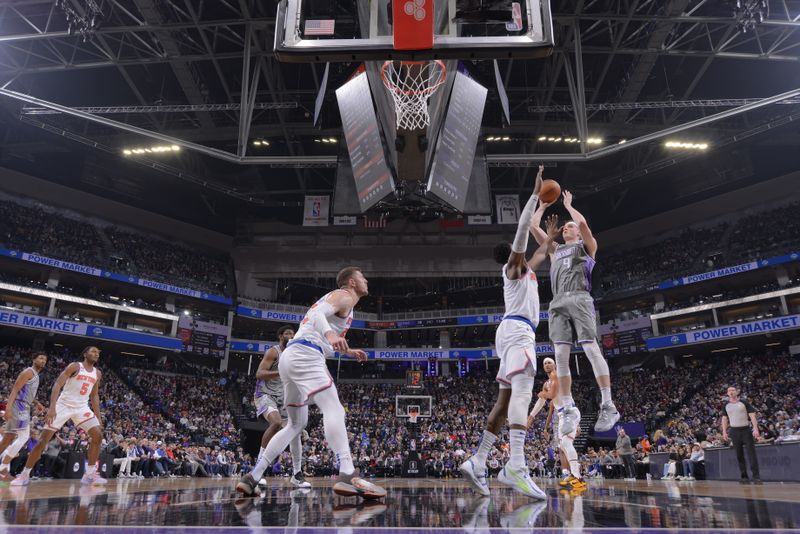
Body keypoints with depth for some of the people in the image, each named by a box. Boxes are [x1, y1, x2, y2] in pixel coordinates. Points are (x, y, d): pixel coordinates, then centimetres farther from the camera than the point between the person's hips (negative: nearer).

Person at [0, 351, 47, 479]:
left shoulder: (36, 375, 22)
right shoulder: (29, 372, -8)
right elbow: (15, 390, -18)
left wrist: (36, 404, 21)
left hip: (23, 408, 10)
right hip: (19, 406, -10)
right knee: (23, 437, -13)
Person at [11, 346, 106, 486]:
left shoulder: (97, 373, 7)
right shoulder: (74, 366, -11)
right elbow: (57, 385, -18)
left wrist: (98, 417, 10)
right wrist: (52, 407, -31)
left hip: (82, 407, 5)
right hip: (63, 405, -4)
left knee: (98, 436, -11)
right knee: (44, 439, -5)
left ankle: (90, 474, -4)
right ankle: (24, 475, 11)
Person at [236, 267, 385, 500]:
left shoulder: (333, 297, 31)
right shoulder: (344, 296, 3)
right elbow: (317, 313, -17)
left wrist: (348, 352, 39)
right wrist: (330, 334, -36)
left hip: (290, 357, 10)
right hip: (304, 356, -10)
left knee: (296, 424, 17)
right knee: (334, 410, -20)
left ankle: (252, 476, 15)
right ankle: (348, 476, -34)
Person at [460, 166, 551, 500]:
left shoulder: (525, 269, 29)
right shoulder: (513, 267, 6)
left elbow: (540, 254, 48)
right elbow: (522, 230, -6)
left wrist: (551, 234, 51)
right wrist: (535, 193, -4)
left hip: (515, 332, 10)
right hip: (517, 330, -10)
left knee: (506, 399, 3)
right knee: (522, 391, -25)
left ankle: (478, 462, -1)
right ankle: (515, 467, -40)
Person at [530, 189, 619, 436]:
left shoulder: (585, 246, 18)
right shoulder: (555, 250, 30)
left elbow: (583, 223, -2)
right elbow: (533, 227, 26)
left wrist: (568, 205, 13)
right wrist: (543, 205, 33)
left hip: (579, 299, -4)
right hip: (557, 302, 4)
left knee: (591, 349, -14)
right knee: (560, 355, -6)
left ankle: (608, 406, -10)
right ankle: (568, 409, -3)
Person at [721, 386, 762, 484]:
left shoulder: (744, 403, 0)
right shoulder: (726, 406, 9)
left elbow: (752, 415, -3)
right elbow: (724, 419, 12)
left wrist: (755, 428, -14)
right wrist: (724, 432, 4)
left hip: (746, 430, -3)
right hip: (734, 431, 3)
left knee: (751, 453, -8)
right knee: (739, 455, 5)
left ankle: (756, 476, -6)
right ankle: (744, 476, 10)